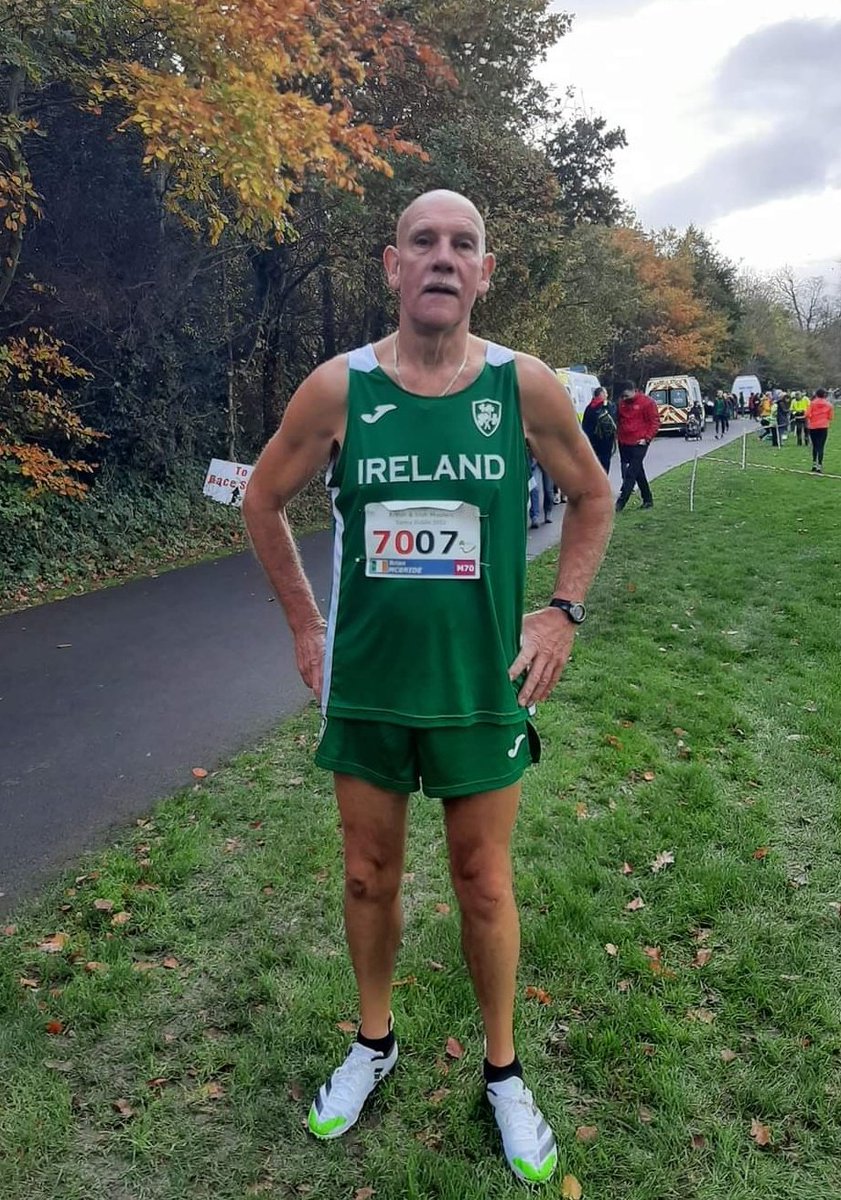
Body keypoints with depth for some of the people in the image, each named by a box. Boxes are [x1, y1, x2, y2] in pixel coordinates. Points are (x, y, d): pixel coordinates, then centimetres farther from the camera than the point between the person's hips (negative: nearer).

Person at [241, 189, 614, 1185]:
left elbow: (593, 498, 7)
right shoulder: (338, 388, -7)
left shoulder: (526, 387, -8)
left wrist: (561, 612, -2)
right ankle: (373, 1044, 42)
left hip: (482, 686, -1)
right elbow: (264, 500, 6)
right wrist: (305, 624, 3)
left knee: (484, 884, 13)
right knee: (369, 876, 16)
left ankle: (503, 1073, 36)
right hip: (365, 685, 1)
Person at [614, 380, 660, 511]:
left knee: (631, 473, -10)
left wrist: (647, 438, -13)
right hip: (624, 443, 7)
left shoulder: (647, 402, -7)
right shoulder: (622, 402, 10)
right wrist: (618, 435, 12)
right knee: (638, 472, 13)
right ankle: (648, 500, 23)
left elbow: (655, 422, -6)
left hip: (639, 443, -7)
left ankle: (620, 503, -15)